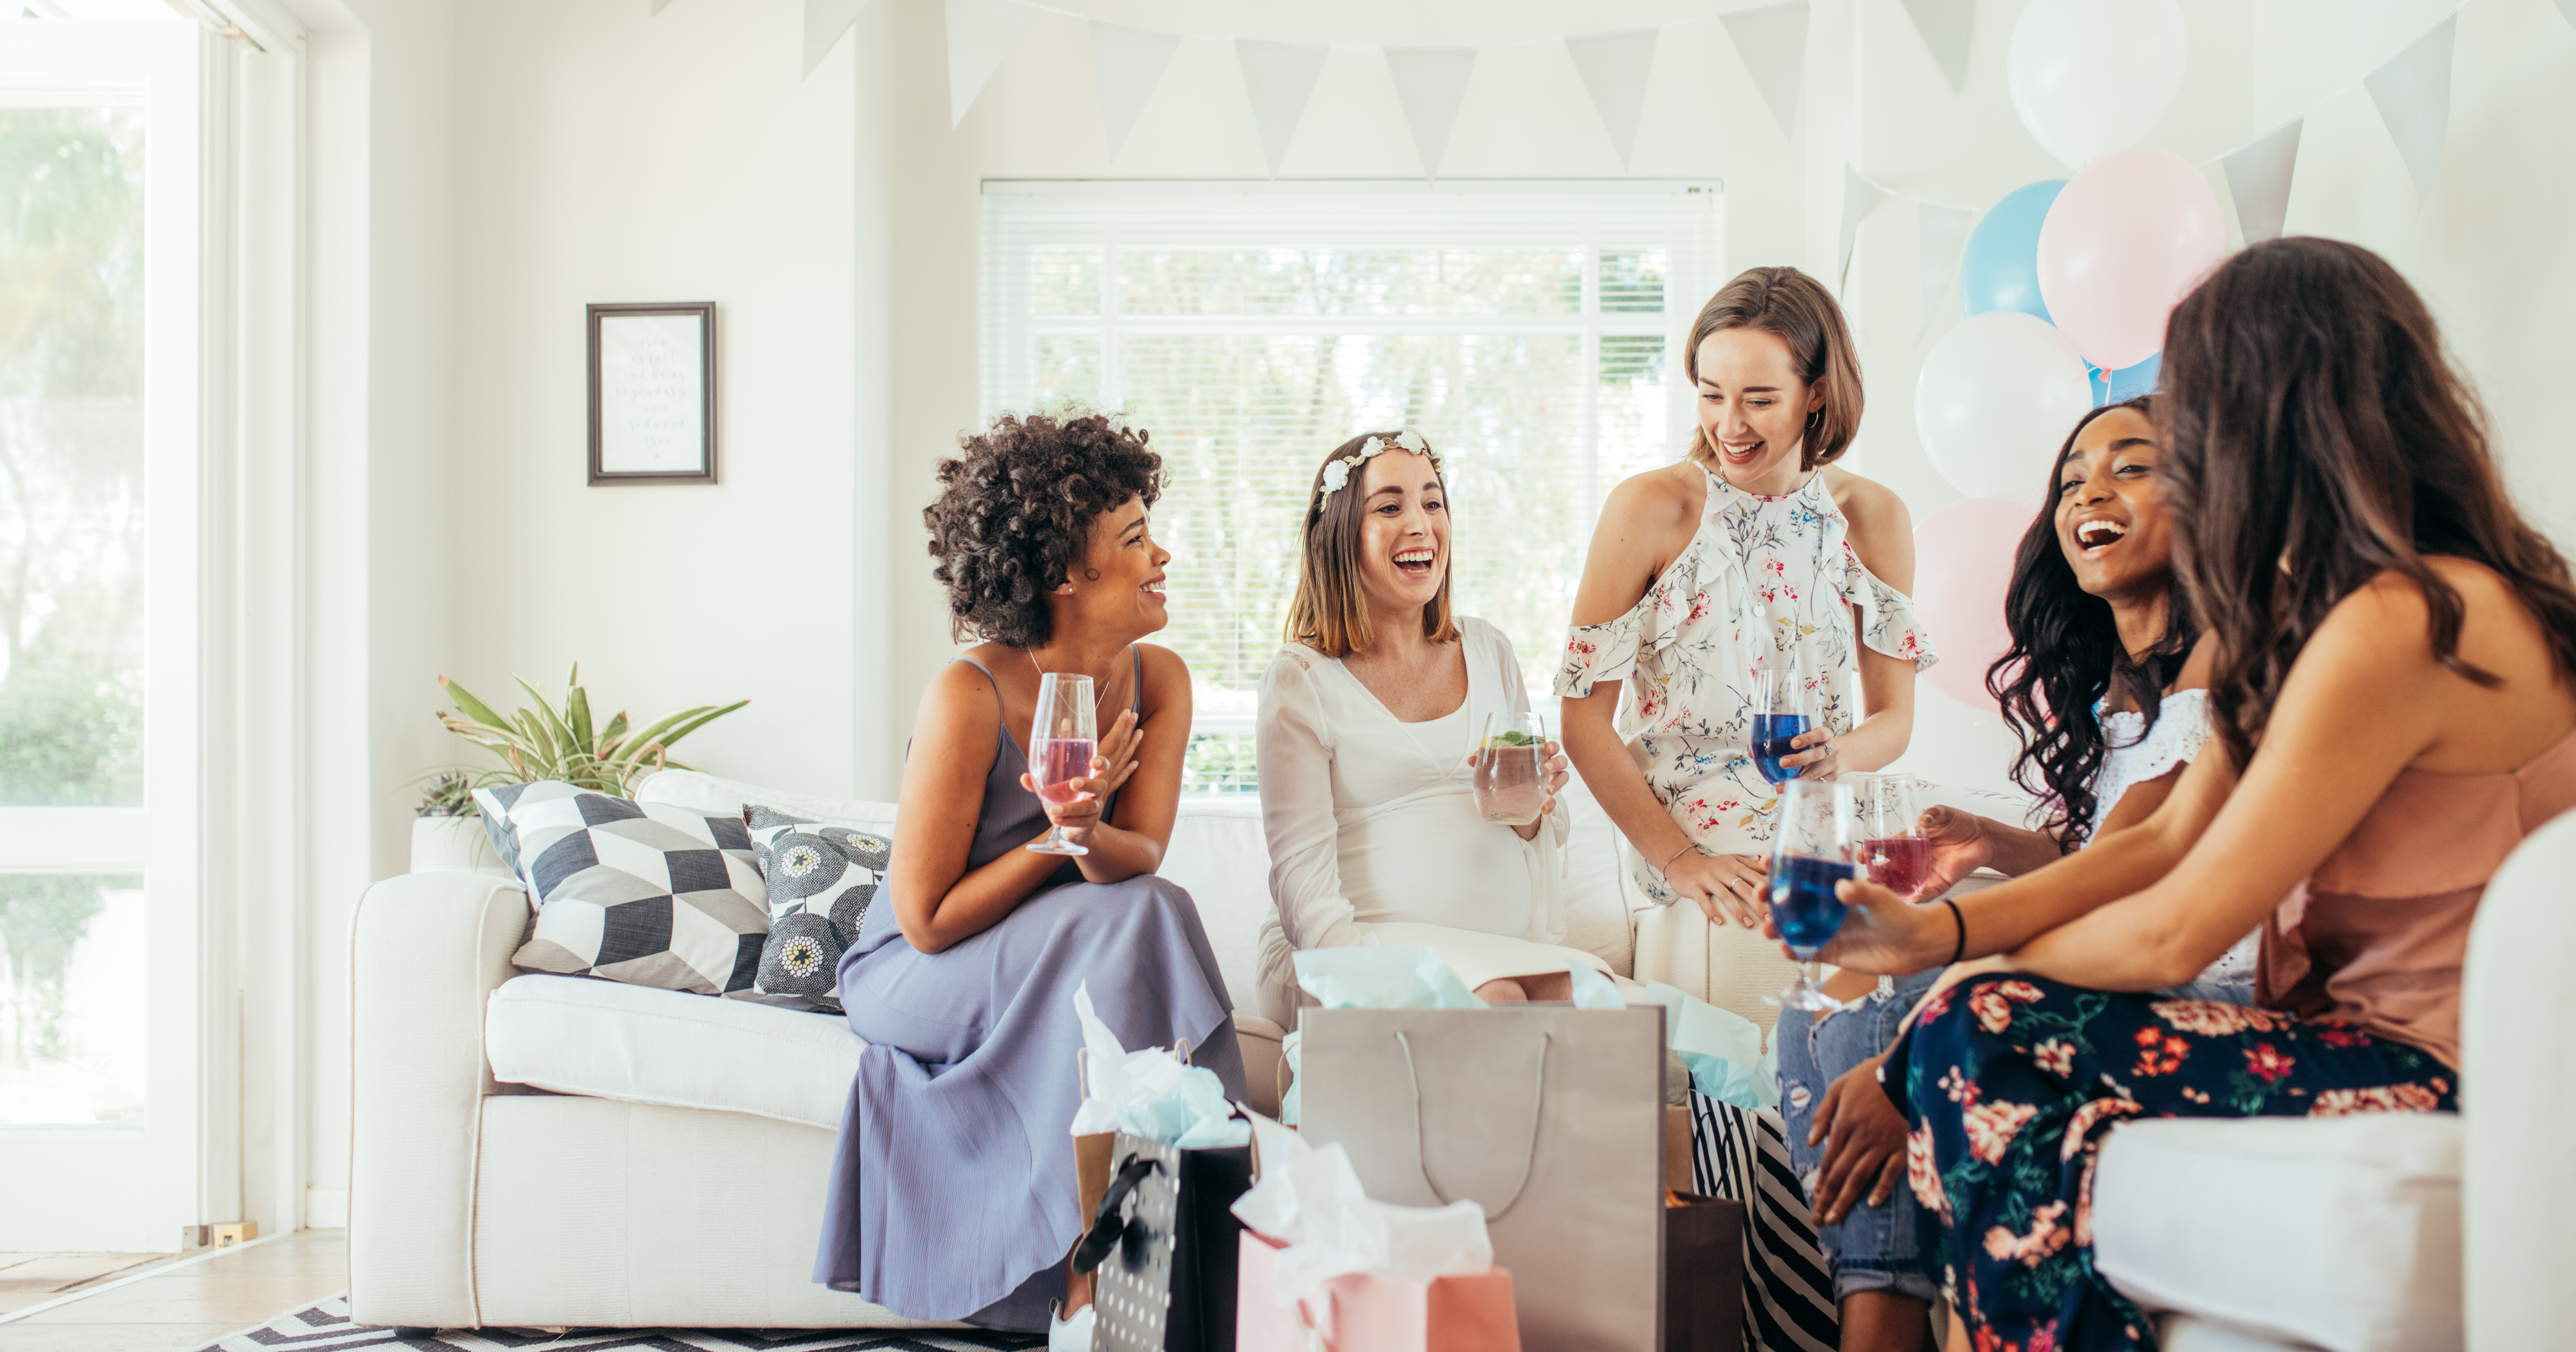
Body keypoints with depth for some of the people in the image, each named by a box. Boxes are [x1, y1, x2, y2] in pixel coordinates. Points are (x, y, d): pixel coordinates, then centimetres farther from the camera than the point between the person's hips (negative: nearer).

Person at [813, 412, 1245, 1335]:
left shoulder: (1159, 680, -4)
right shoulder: (970, 696, -23)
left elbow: (1140, 858, -13)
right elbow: (928, 920, -19)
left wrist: (1087, 834, -34)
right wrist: (1062, 837, -19)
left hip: (1065, 962, 5)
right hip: (918, 975, -5)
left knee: (1153, 914, -28)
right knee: (1136, 924, -30)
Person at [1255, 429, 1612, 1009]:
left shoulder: (1488, 650, 16)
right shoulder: (1301, 679, -2)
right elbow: (1304, 885, -7)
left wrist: (1532, 807, -2)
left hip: (1517, 947, 5)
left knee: (1566, 990, -29)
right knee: (1496, 1000, -34)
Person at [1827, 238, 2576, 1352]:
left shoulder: (2397, 628, -22)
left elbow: (2176, 934, -19)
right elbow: (2168, 841, 7)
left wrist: (1990, 967, -1)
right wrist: (1937, 932, -2)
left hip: (2433, 1083, -9)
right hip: (2368, 1041, 9)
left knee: (1981, 1041, -14)